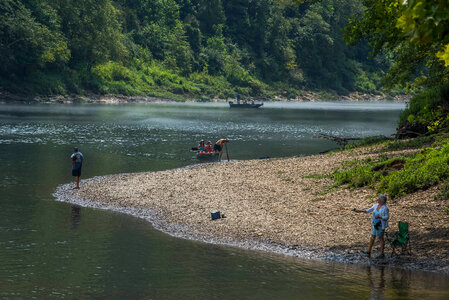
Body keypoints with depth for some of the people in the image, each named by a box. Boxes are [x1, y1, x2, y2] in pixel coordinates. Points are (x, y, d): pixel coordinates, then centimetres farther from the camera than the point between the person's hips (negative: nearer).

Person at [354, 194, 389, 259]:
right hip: (375, 224, 8)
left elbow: (387, 217, -16)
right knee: (372, 237, 11)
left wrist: (379, 217, -27)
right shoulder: (376, 205, 5)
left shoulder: (385, 208, -16)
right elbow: (368, 210, 12)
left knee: (381, 238, 1)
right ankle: (368, 252, 17)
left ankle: (382, 254, 11)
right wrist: (359, 211, 5)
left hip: (381, 226, -8)